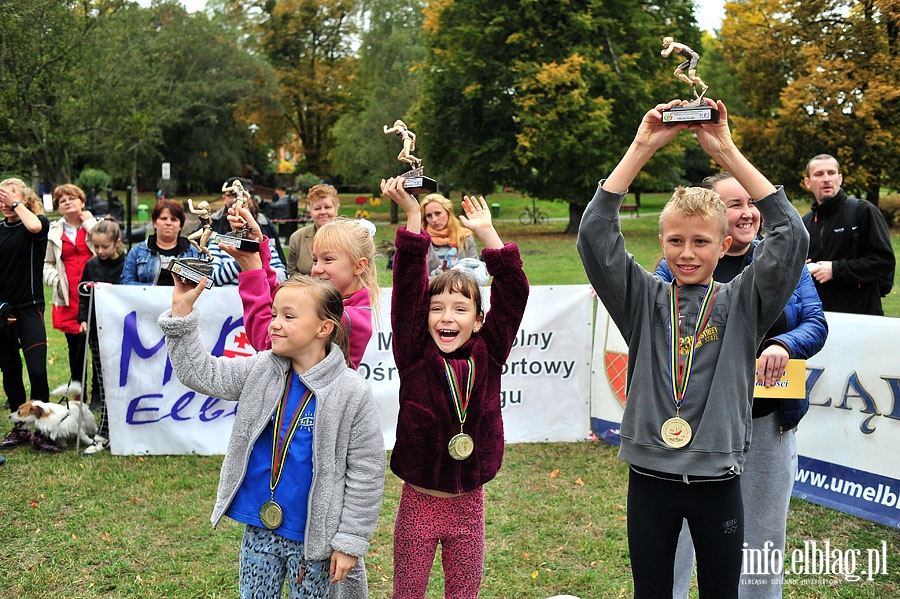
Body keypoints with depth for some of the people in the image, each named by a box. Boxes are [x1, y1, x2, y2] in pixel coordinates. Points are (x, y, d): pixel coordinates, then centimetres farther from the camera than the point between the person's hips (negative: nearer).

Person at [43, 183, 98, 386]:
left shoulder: (95, 225, 8)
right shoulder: (55, 232, 16)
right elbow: (48, 264, 22)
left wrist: (89, 223, -4)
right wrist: (54, 280, 3)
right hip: (69, 298, 3)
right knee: (75, 344, 7)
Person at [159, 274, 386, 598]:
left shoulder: (353, 392, -15)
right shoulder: (260, 371, -1)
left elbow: (366, 472, -11)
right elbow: (202, 373, -2)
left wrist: (350, 542, -10)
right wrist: (181, 311, -12)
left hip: (313, 537, -4)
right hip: (259, 528, 5)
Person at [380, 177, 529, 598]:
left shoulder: (488, 355, -3)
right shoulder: (415, 356, -9)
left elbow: (512, 292, -7)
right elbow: (407, 288, -17)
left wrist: (486, 232, -9)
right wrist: (412, 216, -22)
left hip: (469, 504, 2)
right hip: (419, 503, -2)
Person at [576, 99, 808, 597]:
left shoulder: (741, 303, 0)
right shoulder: (644, 300, 1)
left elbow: (790, 235, -12)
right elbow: (594, 233, -10)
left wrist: (727, 152, -14)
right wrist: (641, 147, -13)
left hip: (717, 480, 0)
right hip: (650, 477, 1)